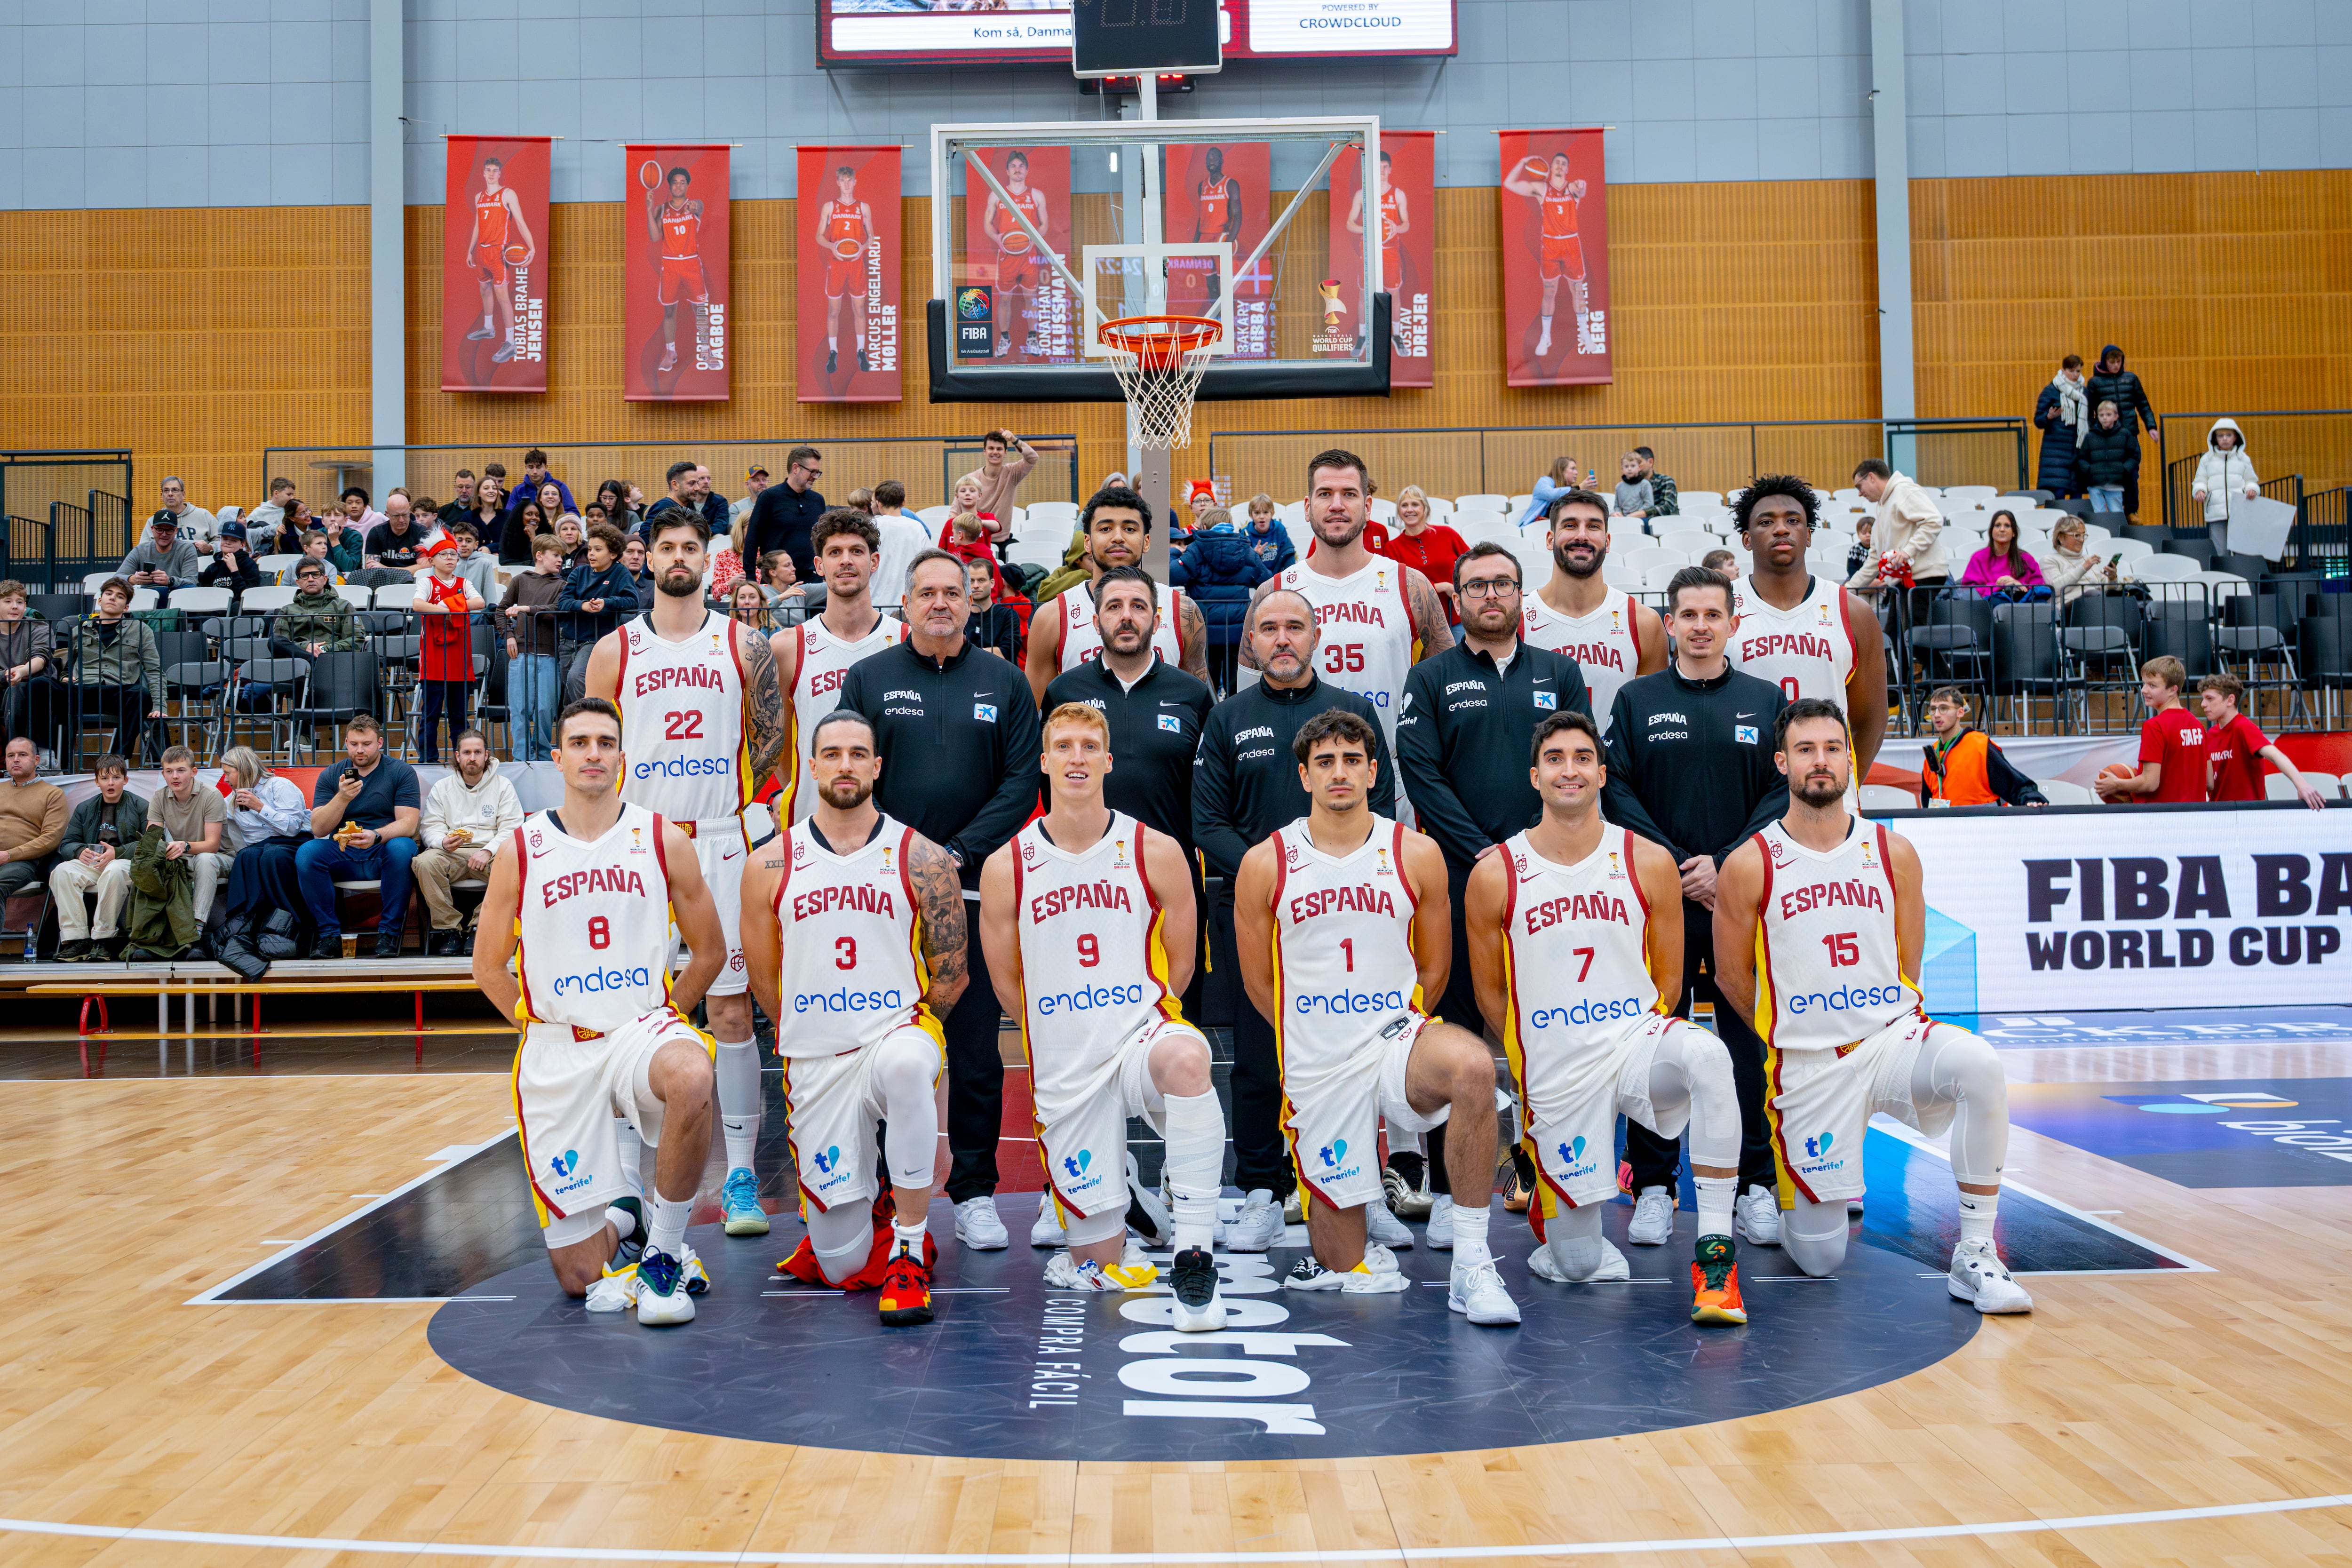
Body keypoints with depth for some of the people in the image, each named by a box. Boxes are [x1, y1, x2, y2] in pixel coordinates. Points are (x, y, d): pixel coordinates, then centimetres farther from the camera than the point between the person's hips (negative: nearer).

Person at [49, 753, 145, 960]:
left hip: (125, 863, -4)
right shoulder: (84, 809, 21)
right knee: (62, 871, -28)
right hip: (91, 865, 4)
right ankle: (76, 940, -30)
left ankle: (103, 939, -32)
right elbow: (66, 844, 17)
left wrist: (117, 853, -17)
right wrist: (80, 852, -8)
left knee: (113, 871, -40)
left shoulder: (140, 807, 9)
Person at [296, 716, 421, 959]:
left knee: (402, 848, -35)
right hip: (342, 855, 2)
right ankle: (329, 935, -20)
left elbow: (408, 825, -9)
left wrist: (376, 836, -30)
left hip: (383, 854, -2)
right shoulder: (330, 775, 9)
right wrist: (342, 798, -18)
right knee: (306, 853, -26)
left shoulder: (401, 772, 2)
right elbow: (318, 830, -1)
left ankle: (389, 934, -26)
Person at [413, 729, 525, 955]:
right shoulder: (442, 788, 16)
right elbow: (430, 828, 7)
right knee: (425, 862, -32)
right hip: (451, 853, 1)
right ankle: (450, 929, -23)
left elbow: (512, 828, 0)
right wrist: (444, 842, -17)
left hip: (490, 854, -1)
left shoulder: (503, 786, 11)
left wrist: (488, 851, -18)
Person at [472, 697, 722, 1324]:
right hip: (557, 1057, 1)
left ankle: (664, 1253, -18)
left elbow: (710, 952, 8)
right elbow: (489, 968, 11)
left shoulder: (664, 841, 0)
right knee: (578, 1277, -1)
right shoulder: (520, 851, 1)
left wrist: (661, 1020, 3)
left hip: (644, 1030, 0)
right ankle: (624, 1212, 37)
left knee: (692, 1077, -41)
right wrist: (542, 1028, 4)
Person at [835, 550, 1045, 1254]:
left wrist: (959, 854, -9)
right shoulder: (867, 678, 7)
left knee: (976, 1049, 4)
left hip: (975, 891, 0)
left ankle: (975, 1193, 12)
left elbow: (1022, 781, 1)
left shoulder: (1003, 682, 8)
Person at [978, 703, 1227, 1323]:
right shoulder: (1006, 867, -1)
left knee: (1186, 1057, -41)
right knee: (1100, 1264, 5)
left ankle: (1193, 1257, -31)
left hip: (1142, 1035, -1)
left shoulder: (1157, 852, -2)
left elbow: (1180, 964, 7)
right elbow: (1008, 984, 10)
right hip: (1063, 1068, 1)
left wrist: (1135, 1024, 7)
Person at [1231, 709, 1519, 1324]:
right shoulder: (1265, 865, 0)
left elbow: (1433, 969, 11)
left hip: (1398, 1038, 0)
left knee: (1472, 1064, -38)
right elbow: (1259, 983, 8)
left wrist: (1397, 1030, 10)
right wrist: (1325, 1041, 11)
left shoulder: (1417, 855, 2)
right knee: (1347, 1269, 1)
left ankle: (1471, 1265, -26)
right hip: (1316, 1064, 0)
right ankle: (1330, 1252, 42)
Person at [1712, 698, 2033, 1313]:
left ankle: (1975, 1254, -20)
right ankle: (1784, 1197, 38)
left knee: (1978, 1065, -34)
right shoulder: (1750, 866, -6)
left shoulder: (1894, 853, 3)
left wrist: (1880, 1028, 8)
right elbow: (1733, 978, 3)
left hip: (1893, 1037, 2)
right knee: (1820, 1259, 0)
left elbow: (1909, 968, 11)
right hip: (1807, 1065, -2)